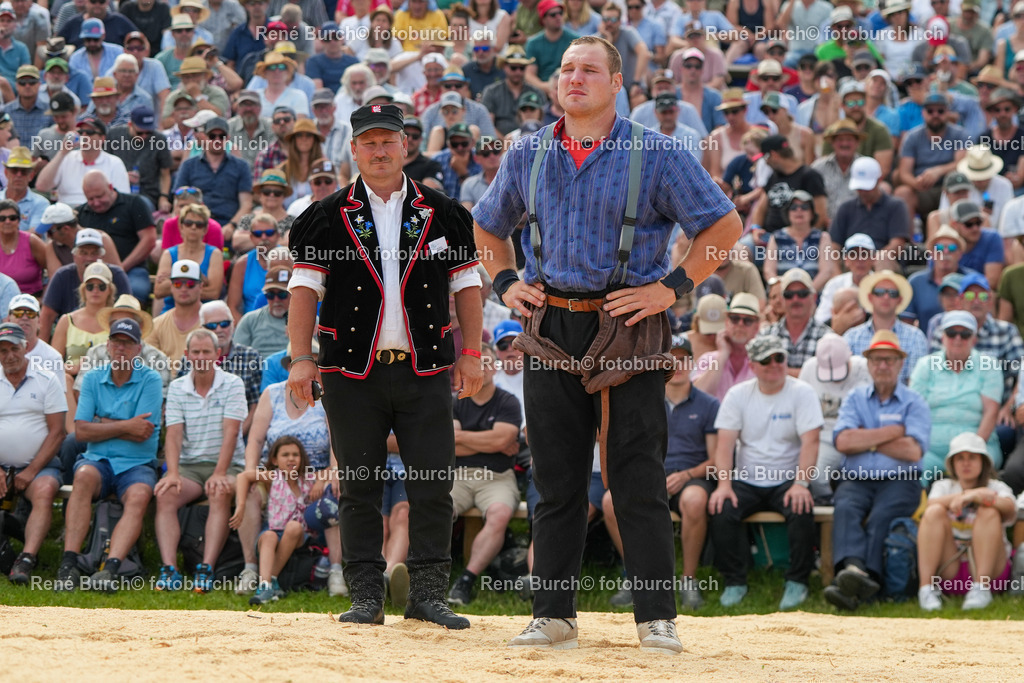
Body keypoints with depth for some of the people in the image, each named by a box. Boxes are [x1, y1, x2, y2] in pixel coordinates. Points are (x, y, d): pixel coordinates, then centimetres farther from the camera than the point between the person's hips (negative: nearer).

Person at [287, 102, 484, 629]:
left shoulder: (443, 214, 10)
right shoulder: (327, 216, 5)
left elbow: (466, 284, 12)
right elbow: (304, 286, 2)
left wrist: (471, 354, 4)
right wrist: (301, 358, -7)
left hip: (426, 371, 1)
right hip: (353, 369, -1)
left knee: (434, 487, -4)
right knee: (359, 488, 1)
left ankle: (428, 594, 2)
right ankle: (366, 595, 6)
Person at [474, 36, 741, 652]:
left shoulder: (656, 156, -1)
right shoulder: (528, 156, 11)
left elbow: (725, 224, 0)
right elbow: (489, 226, 27)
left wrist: (675, 287, -7)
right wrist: (506, 283, 12)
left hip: (628, 325, -4)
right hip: (551, 328, 4)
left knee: (639, 479, -5)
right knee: (557, 480, 6)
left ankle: (657, 618, -3)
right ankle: (553, 616, 11)